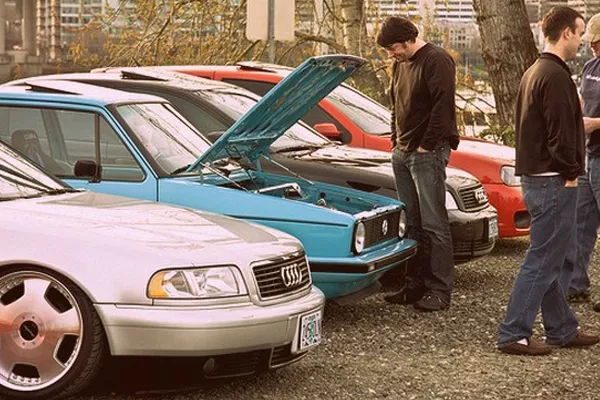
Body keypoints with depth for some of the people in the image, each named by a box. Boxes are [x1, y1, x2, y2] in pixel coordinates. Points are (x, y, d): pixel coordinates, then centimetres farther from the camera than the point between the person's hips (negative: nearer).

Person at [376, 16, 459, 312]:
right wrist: (396, 141, 14)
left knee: (433, 224, -7)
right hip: (402, 153, 9)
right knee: (410, 223, 11)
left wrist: (426, 146, -15)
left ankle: (439, 291, -4)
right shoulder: (400, 65, 16)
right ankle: (414, 285, 18)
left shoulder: (436, 61, -11)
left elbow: (442, 107, -17)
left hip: (427, 153, -9)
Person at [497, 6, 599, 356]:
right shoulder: (556, 76, -17)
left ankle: (562, 330, 23)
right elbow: (561, 133, -21)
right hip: (555, 182, -11)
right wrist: (570, 173, -11)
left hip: (534, 178, 11)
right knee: (543, 261, -5)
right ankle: (514, 335, -2)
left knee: (559, 258, 16)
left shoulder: (534, 72, 15)